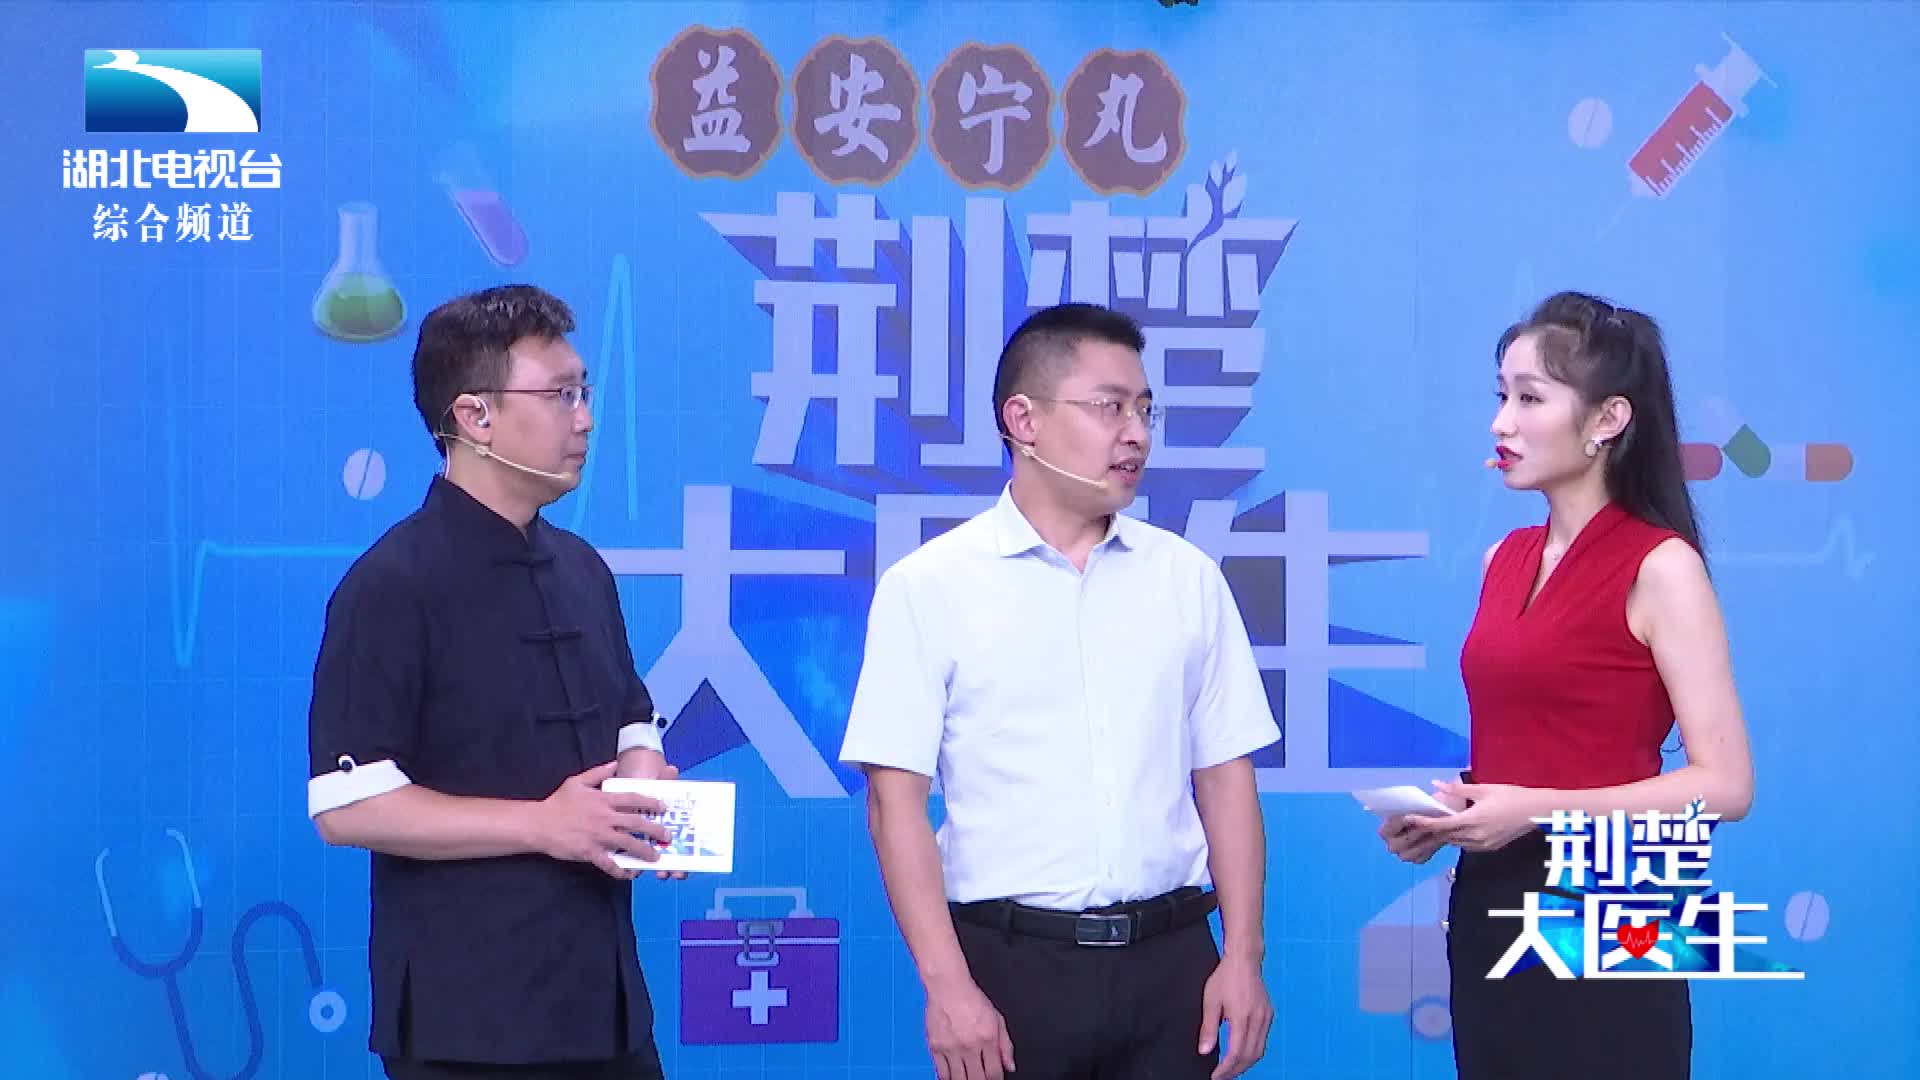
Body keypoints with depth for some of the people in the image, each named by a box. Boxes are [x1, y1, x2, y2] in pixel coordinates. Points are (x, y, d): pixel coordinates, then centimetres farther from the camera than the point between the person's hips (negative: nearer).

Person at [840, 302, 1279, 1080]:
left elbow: (1224, 777, 9)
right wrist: (946, 985, -12)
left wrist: (1243, 956, 1)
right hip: (1011, 962, -3)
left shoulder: (1188, 578, 8)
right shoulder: (929, 585, -2)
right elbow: (897, 799, -5)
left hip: (1169, 958, 3)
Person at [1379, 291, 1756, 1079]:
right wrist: (1447, 815, 2)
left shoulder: (1658, 566, -10)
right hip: (1489, 909, 7)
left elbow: (1724, 784, -16)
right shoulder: (1505, 560, 10)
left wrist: (1541, 811, -20)